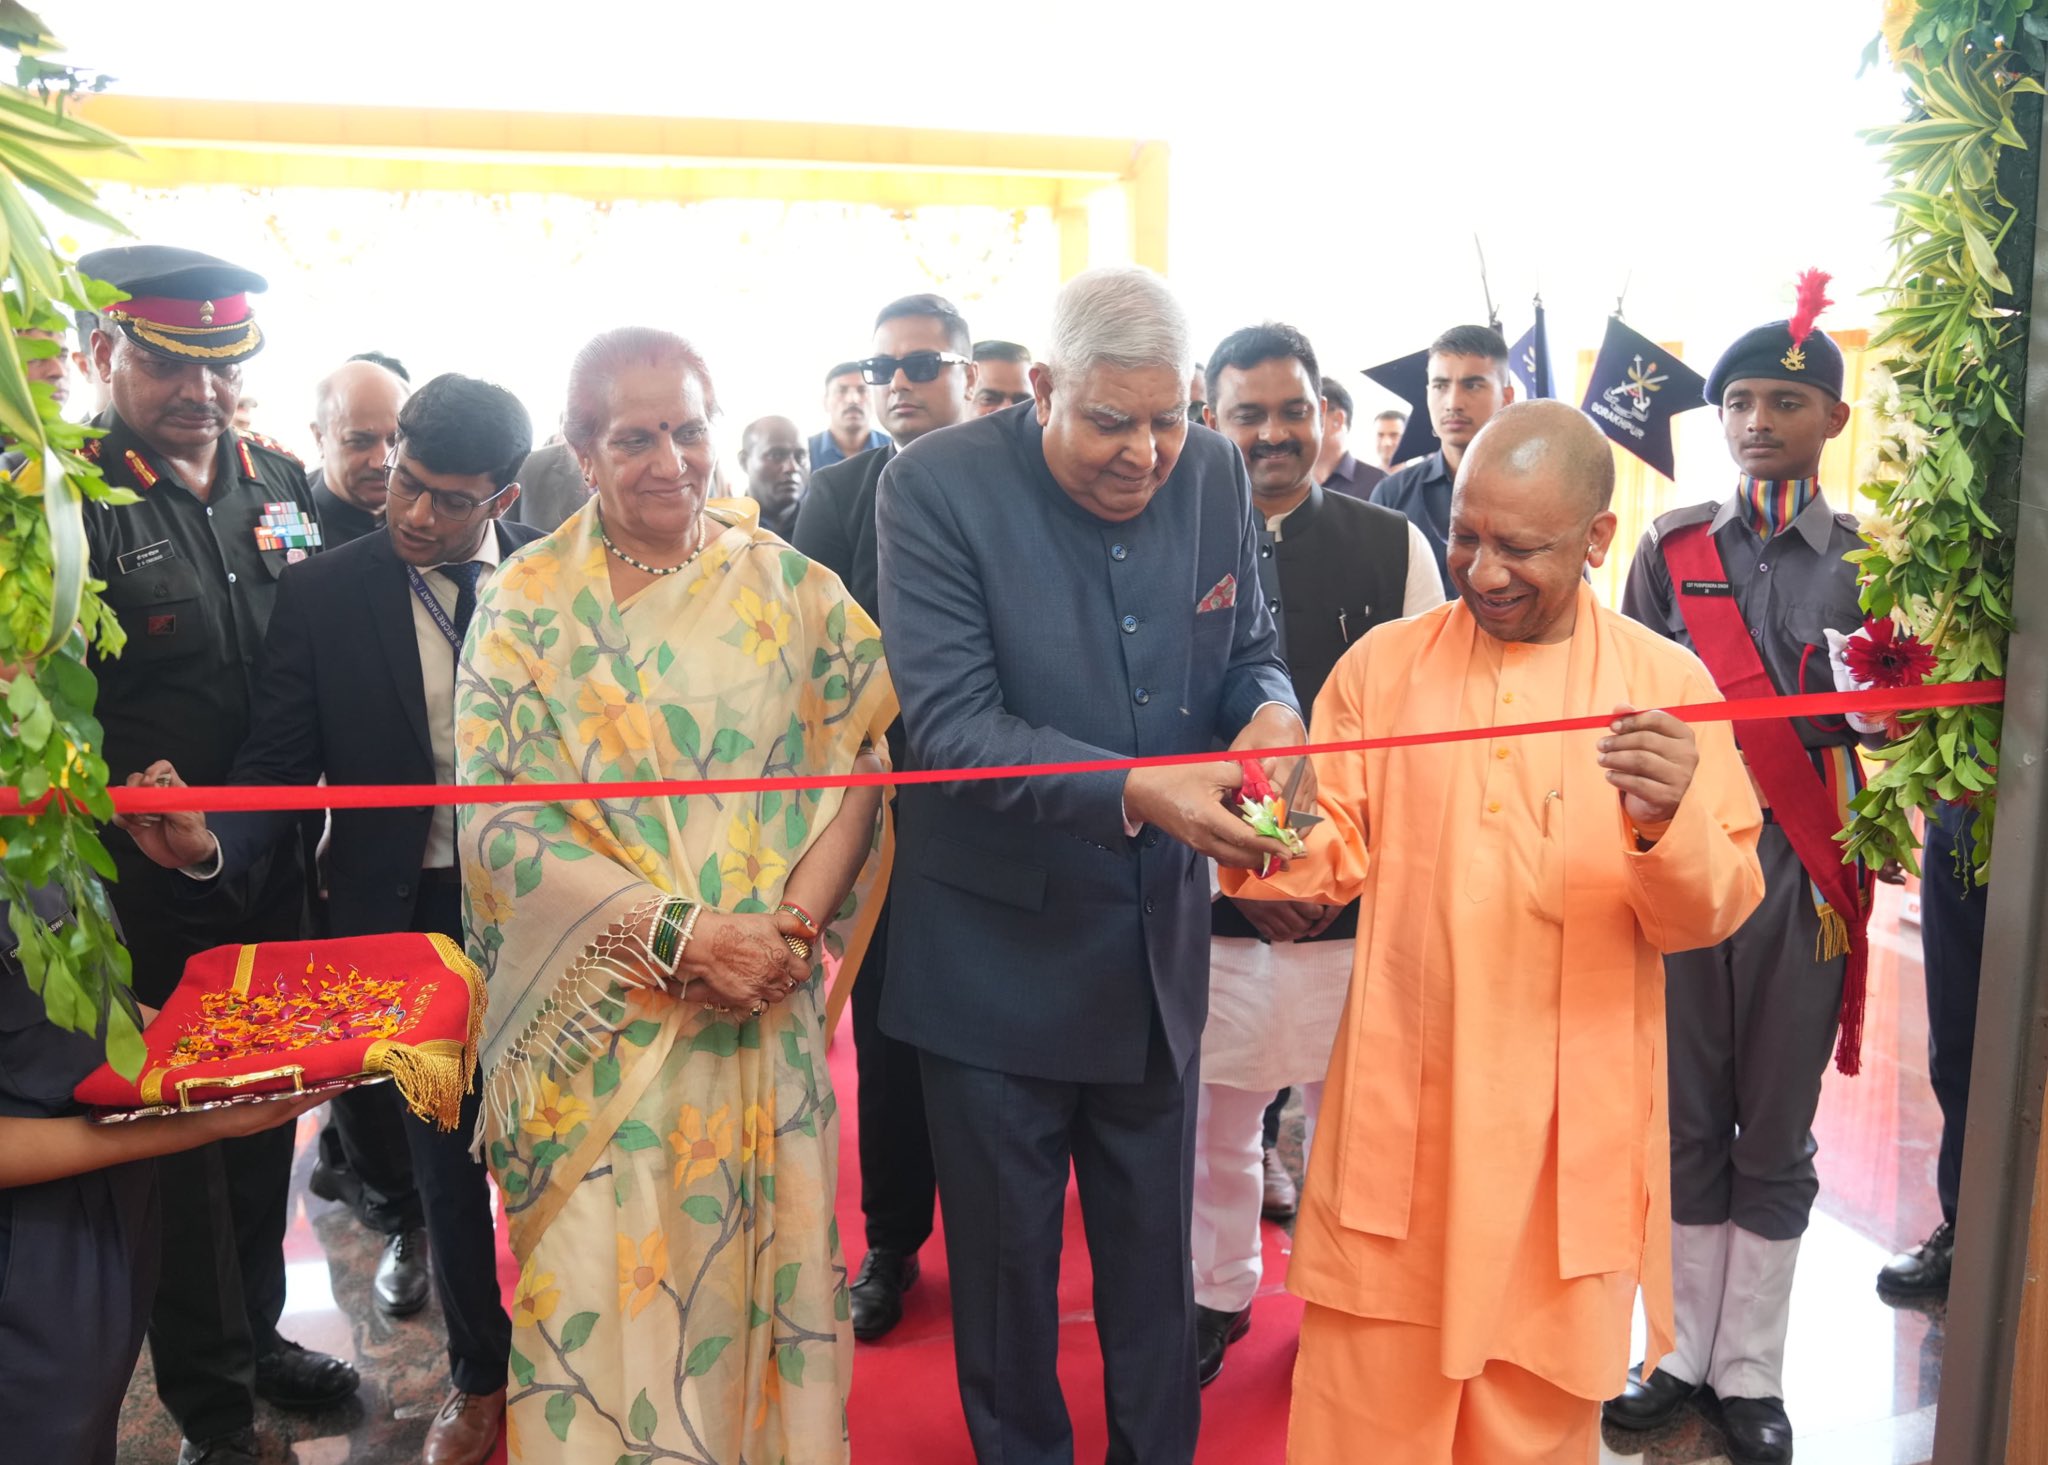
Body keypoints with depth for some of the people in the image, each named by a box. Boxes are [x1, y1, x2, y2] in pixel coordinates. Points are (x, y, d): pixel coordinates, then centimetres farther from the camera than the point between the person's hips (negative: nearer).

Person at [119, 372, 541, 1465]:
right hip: (404, 918, 0)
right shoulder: (322, 594, -6)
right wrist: (210, 842, -28)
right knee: (442, 1153, 14)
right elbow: (279, 769, -8)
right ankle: (479, 1372, 38)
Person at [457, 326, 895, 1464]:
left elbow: (860, 760, 1)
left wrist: (798, 922, -15)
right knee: (602, 1278, 8)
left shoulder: (793, 587, 2)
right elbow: (498, 811, -8)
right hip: (595, 1013, -1)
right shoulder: (524, 601, -2)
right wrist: (678, 933, -17)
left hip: (764, 1013, 1)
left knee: (753, 1256, 12)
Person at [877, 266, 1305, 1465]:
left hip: (1160, 945, 4)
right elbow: (950, 721, -22)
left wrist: (1270, 711, -17)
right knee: (1006, 1252, 17)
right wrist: (1132, 792, -35)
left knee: (1155, 1248, 20)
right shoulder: (940, 485, -16)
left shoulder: (1215, 474, -3)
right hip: (1001, 951, -3)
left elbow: (1248, 646, 8)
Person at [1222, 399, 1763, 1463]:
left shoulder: (1666, 683, -2)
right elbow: (1336, 858, 4)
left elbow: (1710, 915, -5)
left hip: (1570, 1125, 0)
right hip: (1399, 1111, 1)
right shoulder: (1382, 665, 2)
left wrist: (1667, 826, -25)